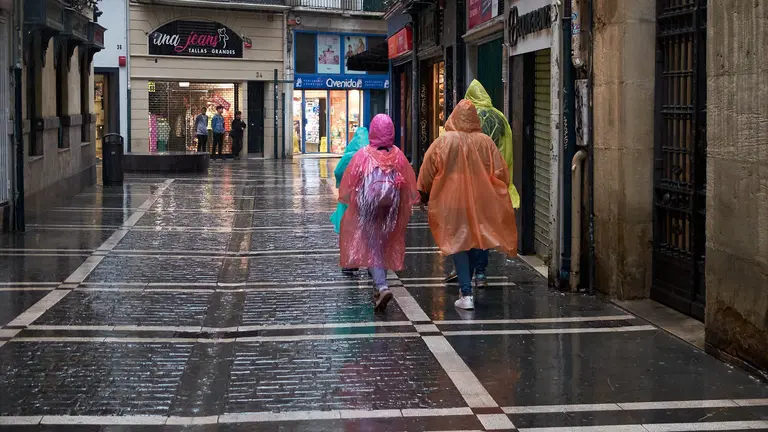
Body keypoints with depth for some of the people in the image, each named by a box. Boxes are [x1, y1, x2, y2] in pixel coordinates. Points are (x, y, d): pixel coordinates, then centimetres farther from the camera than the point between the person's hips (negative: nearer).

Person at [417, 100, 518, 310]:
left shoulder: (443, 141, -9)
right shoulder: (486, 142, -5)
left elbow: (427, 171, -2)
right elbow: (501, 173, 0)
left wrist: (424, 193, 13)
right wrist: (496, 195, 16)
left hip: (451, 200, -2)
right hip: (479, 201, 2)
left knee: (458, 243, 2)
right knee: (475, 240, 18)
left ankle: (466, 294, -7)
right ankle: (466, 285, 29)